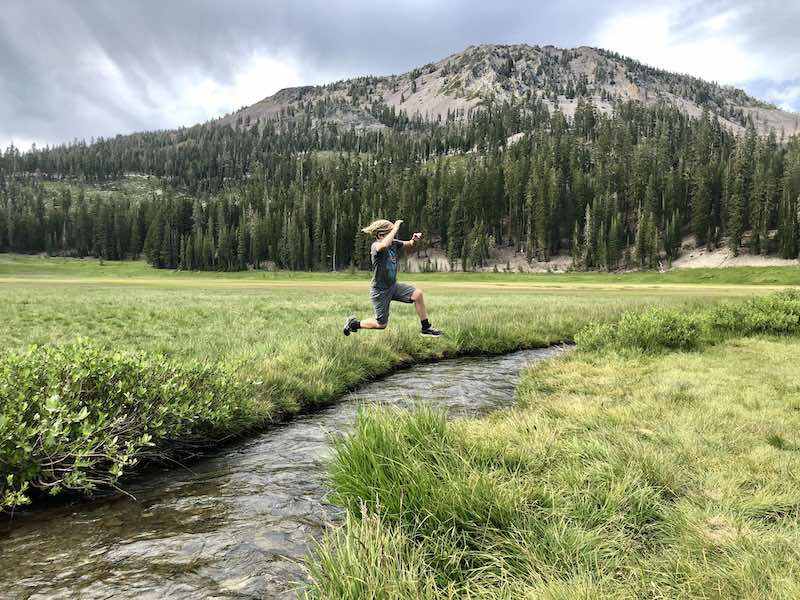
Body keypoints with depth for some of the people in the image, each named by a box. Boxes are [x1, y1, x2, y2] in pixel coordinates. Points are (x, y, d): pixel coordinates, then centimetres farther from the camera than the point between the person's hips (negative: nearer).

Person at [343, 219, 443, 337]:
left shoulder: (394, 243, -4)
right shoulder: (375, 246, -24)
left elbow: (408, 245, 8)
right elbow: (384, 245, -49)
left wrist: (414, 240, -17)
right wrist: (395, 228, -39)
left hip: (393, 285, 6)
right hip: (380, 291, -6)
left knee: (418, 294, -12)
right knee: (381, 324, 4)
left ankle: (426, 328, 0)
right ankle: (353, 323, 29)